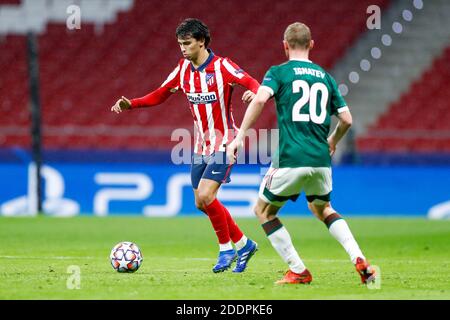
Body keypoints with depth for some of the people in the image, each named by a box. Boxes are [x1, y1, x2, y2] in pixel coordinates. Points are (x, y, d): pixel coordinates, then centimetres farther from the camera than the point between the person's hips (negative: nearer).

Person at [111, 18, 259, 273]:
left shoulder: (221, 66, -13)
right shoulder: (183, 69, 5)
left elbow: (252, 83, -21)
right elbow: (160, 95, 13)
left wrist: (253, 93, -45)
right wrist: (131, 104, -1)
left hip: (224, 144, -7)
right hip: (201, 145, 7)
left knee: (205, 196, -19)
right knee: (202, 203, 6)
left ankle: (227, 248, 1)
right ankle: (243, 245, 23)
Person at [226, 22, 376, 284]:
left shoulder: (278, 72, 2)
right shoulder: (325, 77, 15)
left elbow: (260, 98, -17)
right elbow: (346, 119, 14)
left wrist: (240, 135, -15)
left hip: (290, 159, -5)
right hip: (321, 160, 5)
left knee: (264, 211, 17)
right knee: (323, 209, 29)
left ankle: (299, 271, 9)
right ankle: (359, 260, 7)